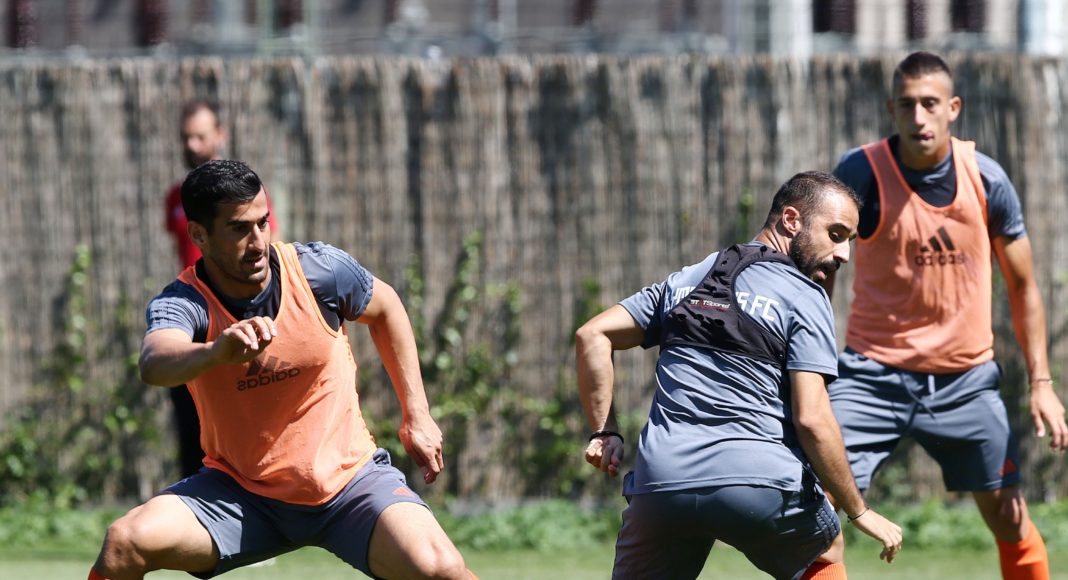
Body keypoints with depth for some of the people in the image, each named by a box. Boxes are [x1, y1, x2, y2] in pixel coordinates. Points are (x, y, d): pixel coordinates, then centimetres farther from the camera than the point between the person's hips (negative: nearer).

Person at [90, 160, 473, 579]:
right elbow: (154, 363, -43)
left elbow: (385, 307, 11)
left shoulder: (320, 269, -12)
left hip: (349, 477, 1)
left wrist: (417, 416, 9)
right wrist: (218, 351, -65)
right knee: (125, 542, -25)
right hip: (239, 493, -1)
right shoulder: (181, 304, -18)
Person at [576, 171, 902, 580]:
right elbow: (811, 419, -7)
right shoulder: (804, 297, 2)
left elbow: (592, 336, 16)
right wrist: (859, 512, 1)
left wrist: (605, 432, 17)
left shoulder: (686, 281, 20)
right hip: (760, 484, -3)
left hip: (660, 483, 3)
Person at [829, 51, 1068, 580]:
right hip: (875, 372, -2)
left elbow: (1022, 285, 6)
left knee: (1009, 518, 7)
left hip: (966, 377, 2)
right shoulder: (860, 174, -13)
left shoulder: (986, 179, -5)